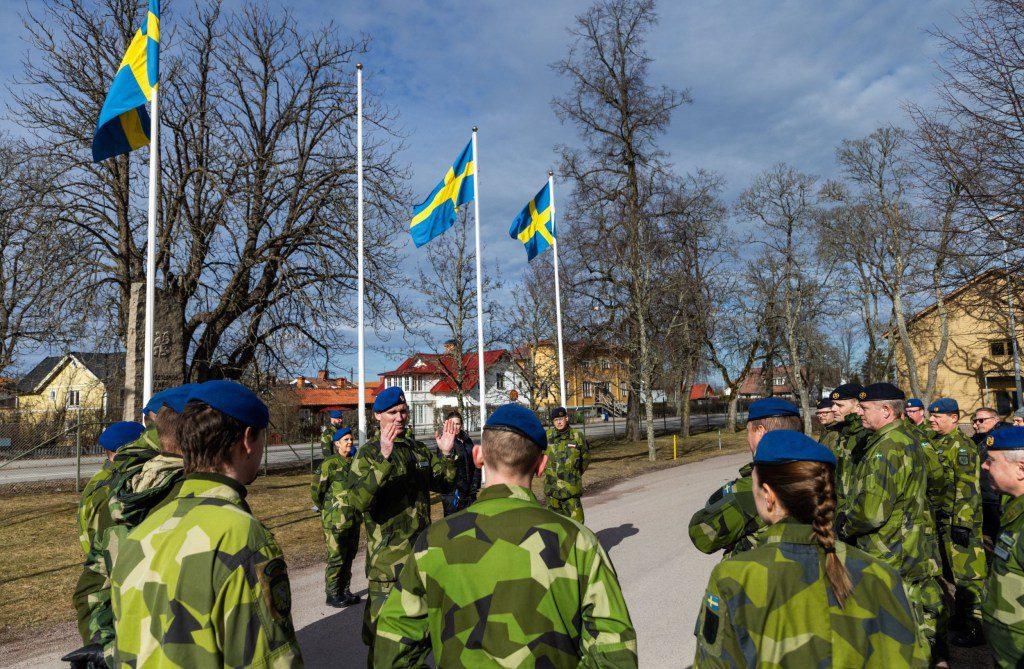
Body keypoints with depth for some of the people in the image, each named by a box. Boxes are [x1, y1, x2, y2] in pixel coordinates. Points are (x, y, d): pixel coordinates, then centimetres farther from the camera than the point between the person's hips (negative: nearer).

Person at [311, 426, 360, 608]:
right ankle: (332, 595, 15)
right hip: (335, 521, -6)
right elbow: (315, 490, -8)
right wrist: (328, 509, 4)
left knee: (349, 556, 15)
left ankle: (344, 591, 28)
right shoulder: (330, 464, -14)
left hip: (353, 519, 7)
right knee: (336, 558, 1)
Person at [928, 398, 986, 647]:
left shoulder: (963, 446, -15)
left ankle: (974, 627, 6)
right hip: (940, 520, 9)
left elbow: (968, 488, -20)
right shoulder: (935, 444, 13)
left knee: (966, 574, -2)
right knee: (950, 571, 18)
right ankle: (960, 616, 32)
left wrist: (962, 523, -23)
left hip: (959, 522, -9)